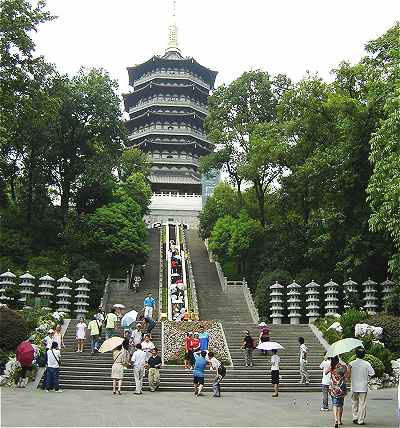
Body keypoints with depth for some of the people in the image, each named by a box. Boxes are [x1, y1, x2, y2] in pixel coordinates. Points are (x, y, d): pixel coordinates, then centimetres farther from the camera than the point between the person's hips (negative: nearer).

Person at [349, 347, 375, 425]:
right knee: (362, 404, 5)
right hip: (363, 387, -1)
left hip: (354, 387, 1)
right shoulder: (367, 364, -8)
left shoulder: (351, 363, -5)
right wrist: (366, 377, 11)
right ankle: (361, 420, 7)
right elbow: (372, 373, -6)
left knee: (354, 402, 16)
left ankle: (355, 418, 14)